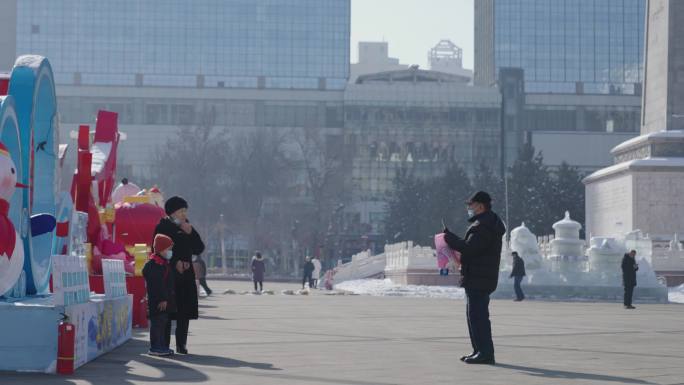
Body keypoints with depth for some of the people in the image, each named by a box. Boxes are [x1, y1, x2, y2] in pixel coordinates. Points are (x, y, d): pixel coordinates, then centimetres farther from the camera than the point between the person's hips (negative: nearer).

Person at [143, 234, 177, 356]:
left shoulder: (165, 263, 17)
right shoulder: (152, 264, -15)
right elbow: (157, 284, -21)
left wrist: (170, 299, 22)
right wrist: (162, 299, -23)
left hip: (166, 301, 10)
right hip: (157, 302, -10)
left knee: (166, 323, 13)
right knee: (158, 323, -8)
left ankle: (164, 346, 20)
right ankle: (155, 347, -5)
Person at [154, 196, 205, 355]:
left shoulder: (187, 227, 15)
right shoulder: (163, 227, -1)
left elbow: (199, 249, 10)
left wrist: (191, 233, -4)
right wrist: (175, 262, -14)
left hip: (186, 275, 5)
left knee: (184, 312, 2)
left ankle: (181, 344, 8)